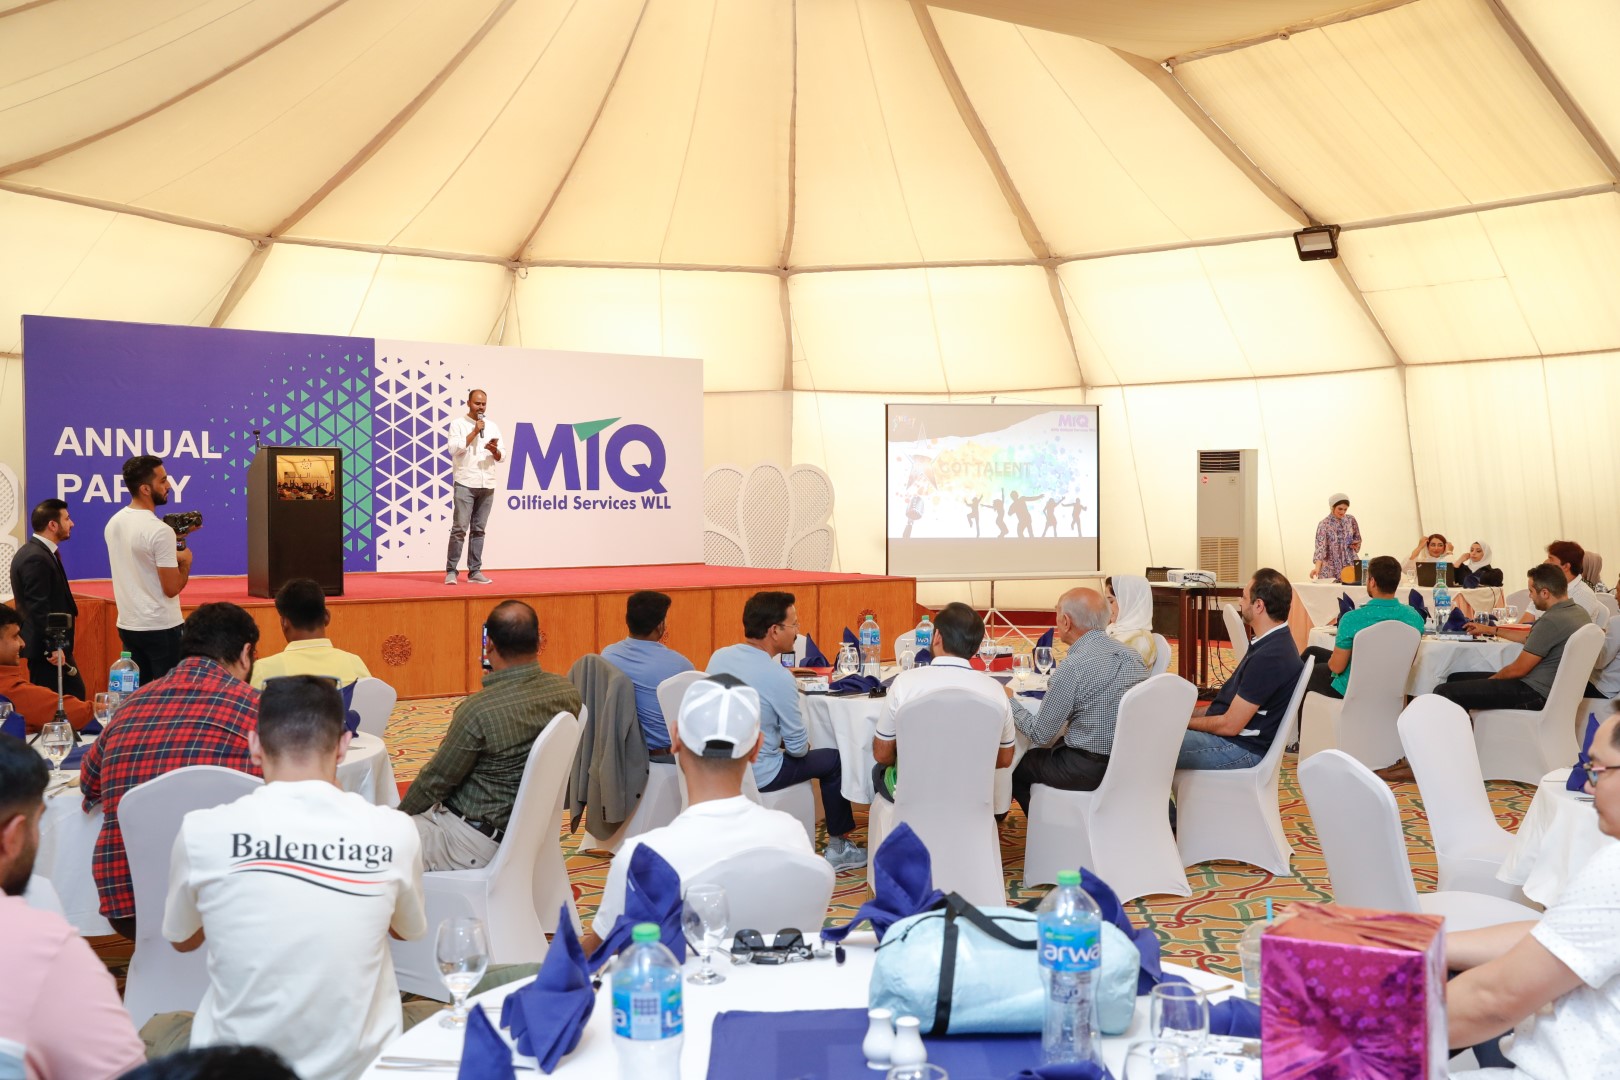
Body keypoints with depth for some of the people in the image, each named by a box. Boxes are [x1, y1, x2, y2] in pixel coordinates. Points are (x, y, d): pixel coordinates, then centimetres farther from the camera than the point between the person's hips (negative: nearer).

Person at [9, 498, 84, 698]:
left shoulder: (37, 552, 13)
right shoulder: (36, 558, -19)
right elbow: (38, 608, -23)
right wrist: (52, 647, -22)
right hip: (46, 648, -10)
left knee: (74, 695, 12)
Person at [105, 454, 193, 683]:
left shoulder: (113, 523, 5)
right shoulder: (160, 530, -20)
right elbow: (172, 588, -18)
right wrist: (186, 561, -1)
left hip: (127, 625, 8)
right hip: (161, 628, -8)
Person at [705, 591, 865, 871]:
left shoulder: (718, 657, -4)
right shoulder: (778, 677, -24)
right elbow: (798, 747, -14)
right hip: (757, 774, -7)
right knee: (834, 760, 11)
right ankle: (837, 847, 22)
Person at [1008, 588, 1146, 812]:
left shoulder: (1072, 667, -21)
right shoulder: (1133, 655, 1)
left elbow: (1040, 736, -14)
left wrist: (1010, 701, 3)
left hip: (1088, 771, -8)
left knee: (1016, 764, 16)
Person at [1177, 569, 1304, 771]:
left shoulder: (1269, 658, -25)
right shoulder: (1272, 642, 9)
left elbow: (1229, 725, -21)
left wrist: (1183, 721, -7)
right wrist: (1192, 713, 8)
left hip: (1242, 749, -10)